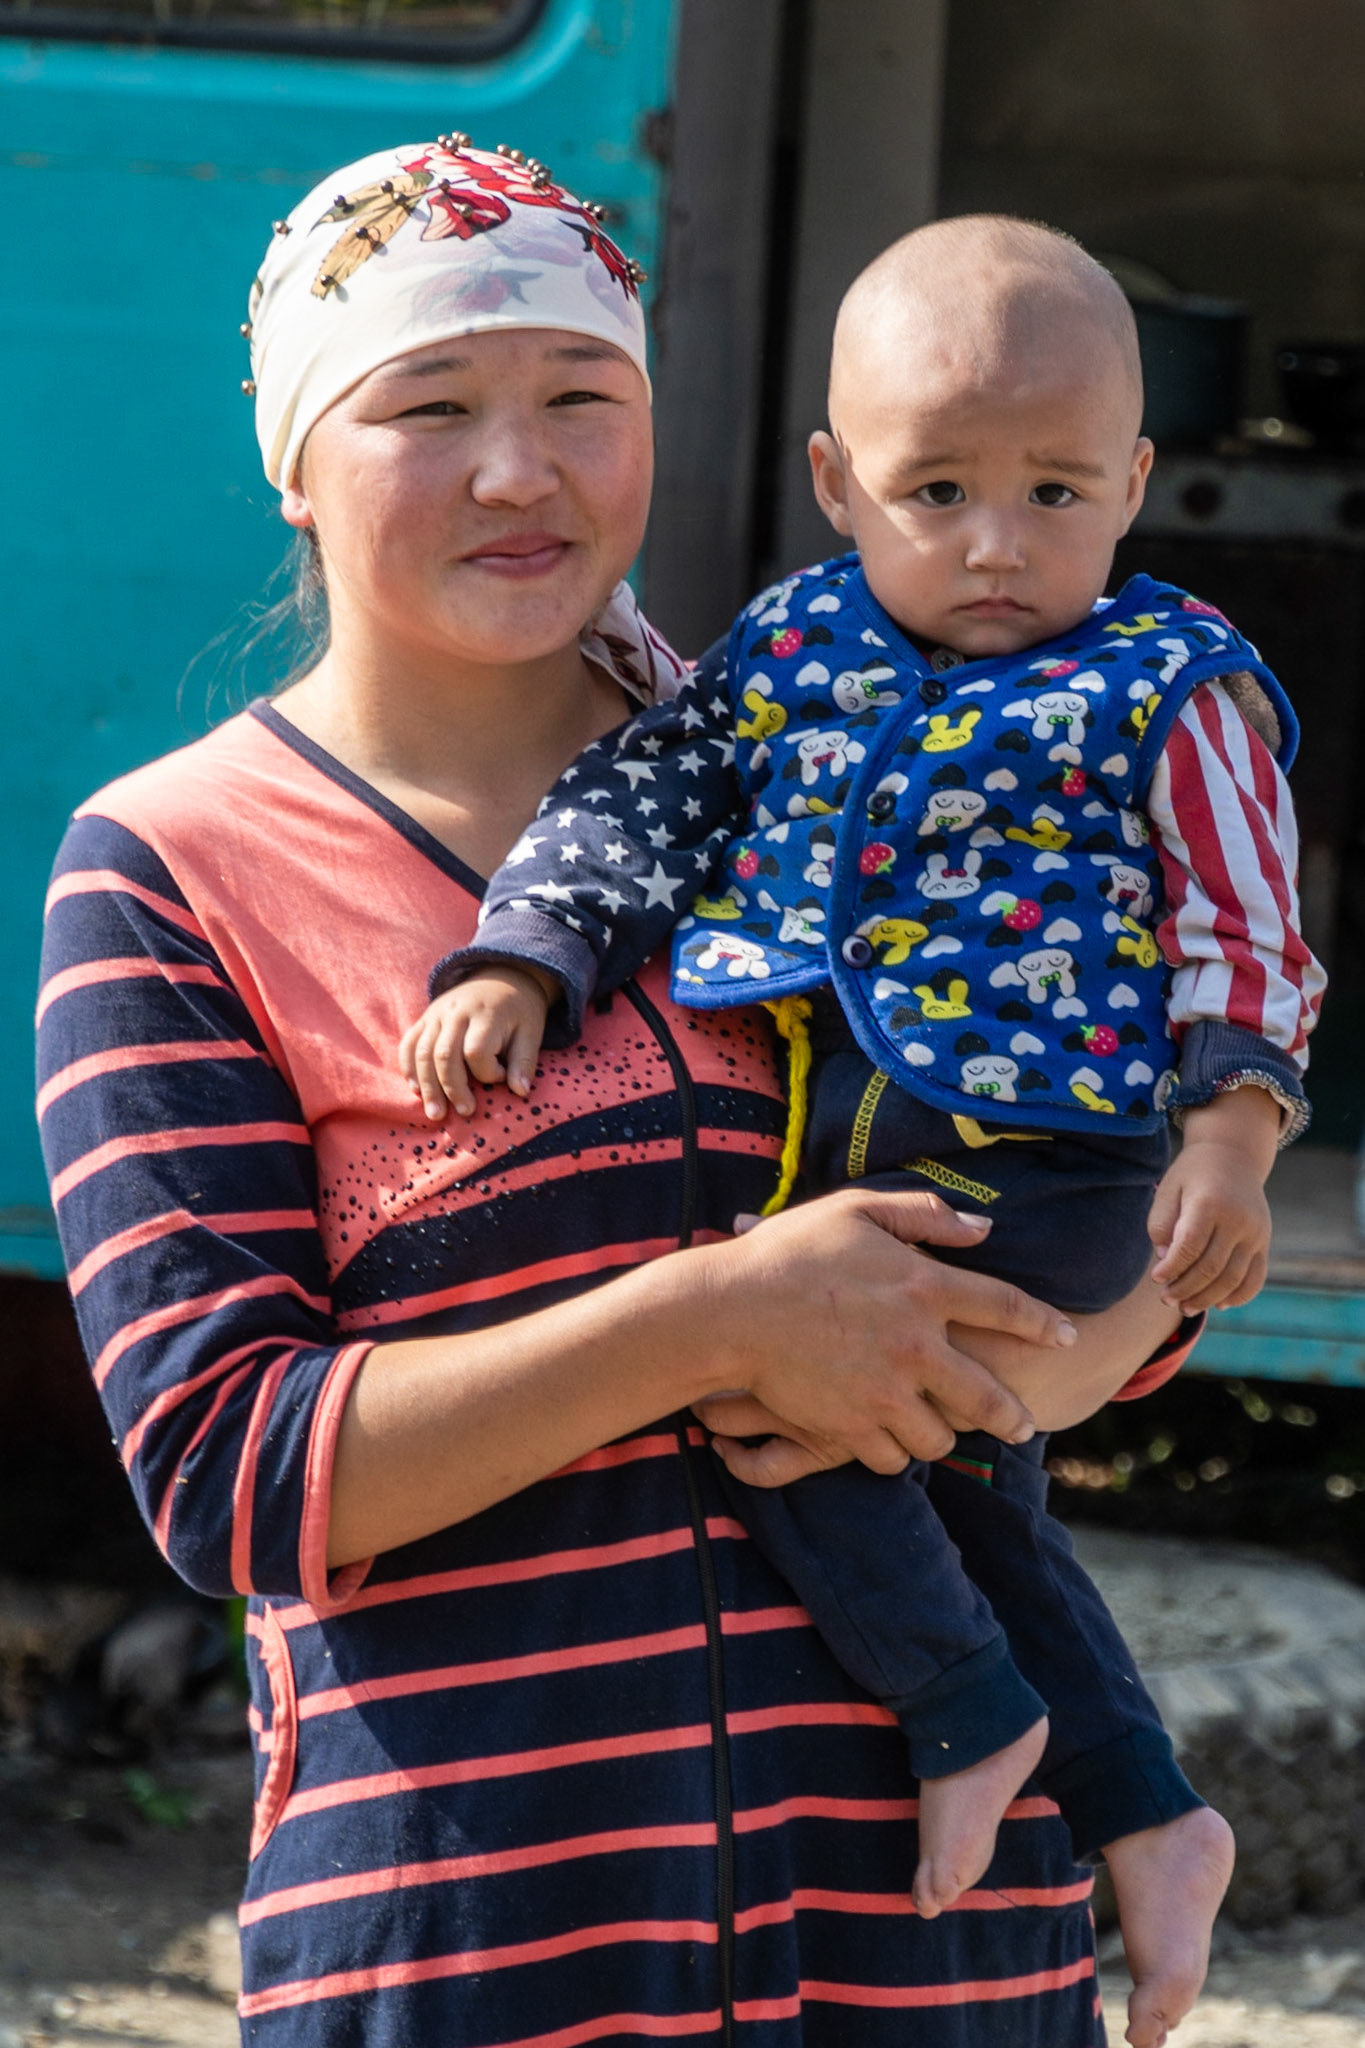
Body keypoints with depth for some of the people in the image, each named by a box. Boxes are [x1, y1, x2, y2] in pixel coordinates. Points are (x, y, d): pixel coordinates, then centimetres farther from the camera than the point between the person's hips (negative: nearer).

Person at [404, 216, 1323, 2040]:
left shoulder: (1170, 690, -4)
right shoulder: (798, 642, 9)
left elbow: (1246, 932, -5)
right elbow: (643, 797, 8)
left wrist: (1231, 1143, -17)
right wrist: (519, 966, -5)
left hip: (1030, 1171, -7)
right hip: (825, 1136, 7)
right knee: (938, 1488, 13)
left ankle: (974, 1714, -4)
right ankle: (1141, 1814, 26)